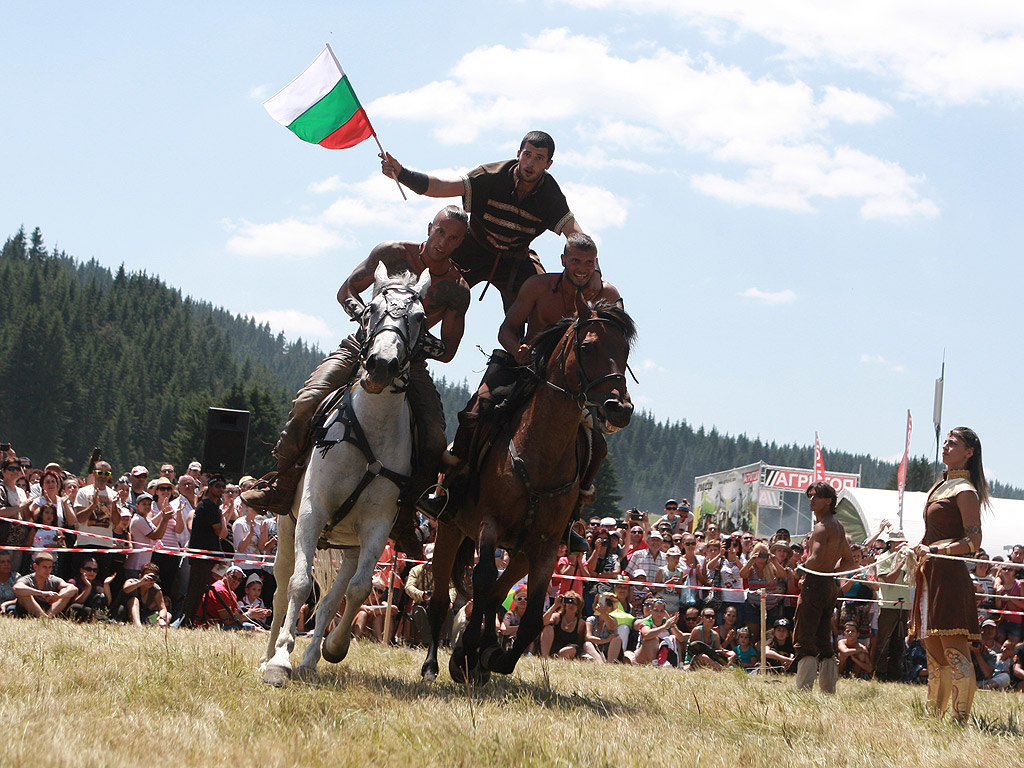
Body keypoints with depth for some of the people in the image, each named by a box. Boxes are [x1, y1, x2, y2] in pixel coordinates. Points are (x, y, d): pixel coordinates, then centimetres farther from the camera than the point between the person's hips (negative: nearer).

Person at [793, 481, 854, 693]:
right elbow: (848, 560, 25)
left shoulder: (821, 527, -14)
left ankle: (803, 688, -14)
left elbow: (815, 560, -25)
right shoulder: (838, 526, 15)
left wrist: (802, 567, -7)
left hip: (815, 584, -9)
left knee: (804, 640, -8)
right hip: (830, 586, 9)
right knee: (824, 642, 13)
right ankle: (828, 689, 12)